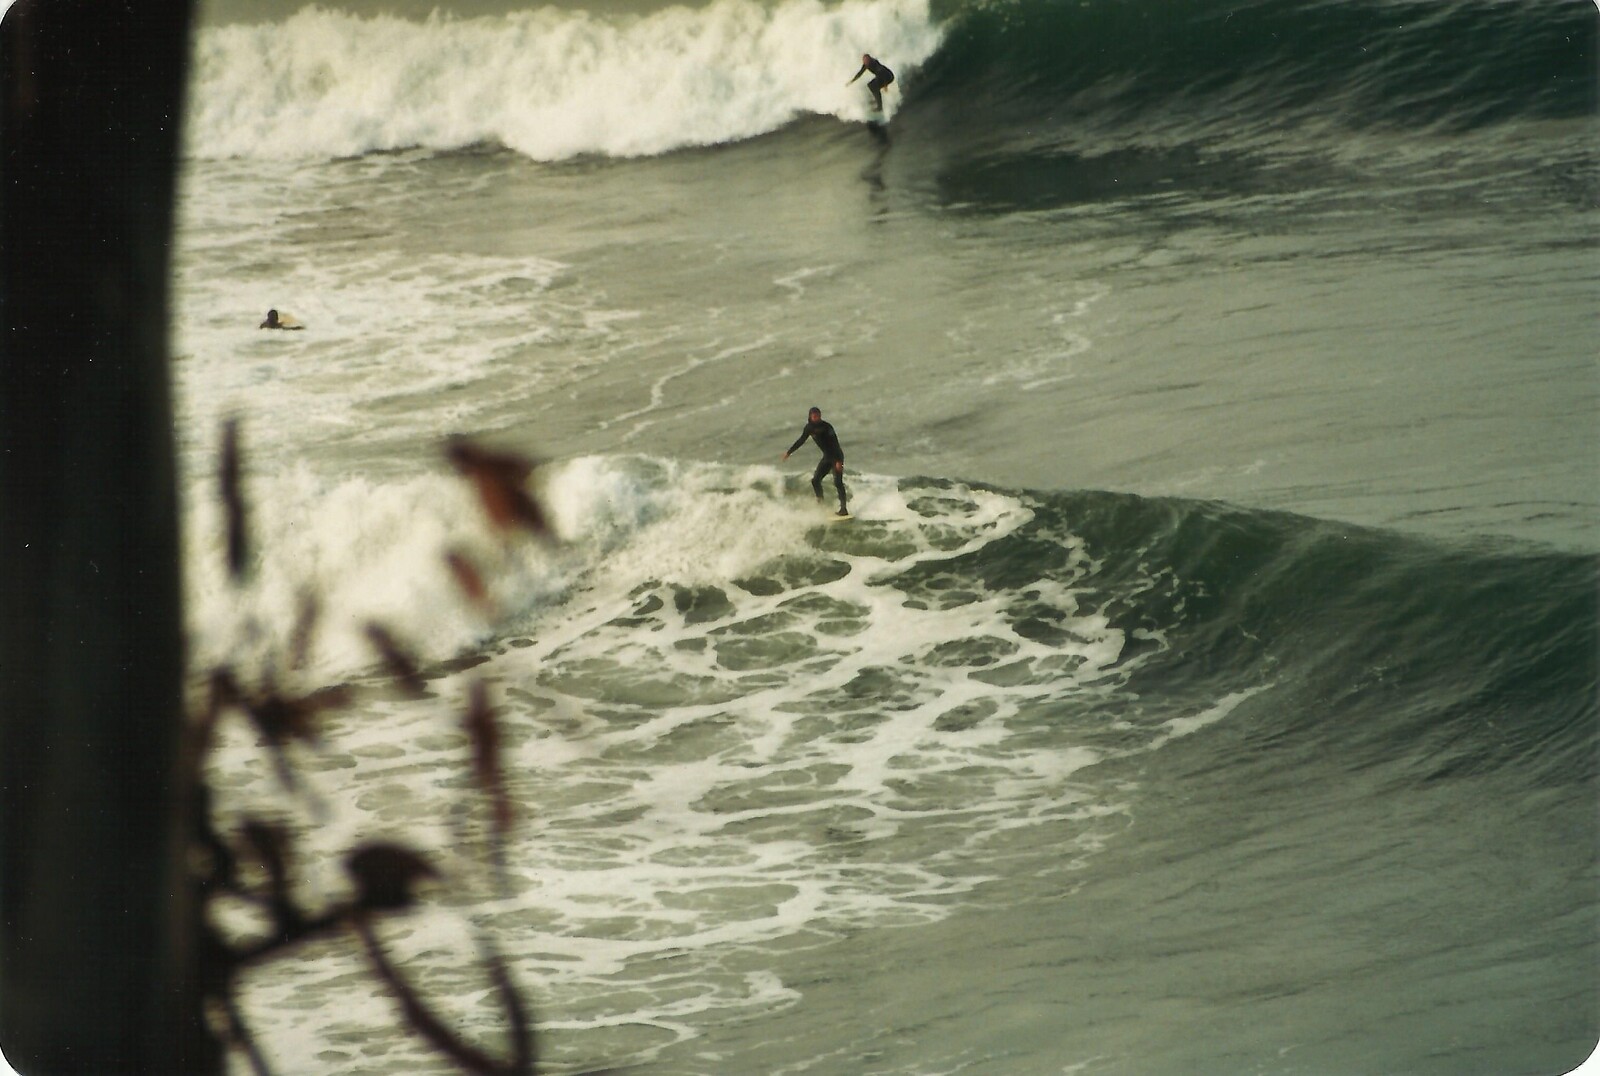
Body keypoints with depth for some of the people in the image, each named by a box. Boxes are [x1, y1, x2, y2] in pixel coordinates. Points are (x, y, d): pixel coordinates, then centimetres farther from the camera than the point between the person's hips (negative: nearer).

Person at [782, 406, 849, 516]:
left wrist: (839, 460, -31)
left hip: (836, 456, -7)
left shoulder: (826, 427, -20)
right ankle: (821, 504, 13)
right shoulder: (809, 428, 0)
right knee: (815, 480, 3)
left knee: (838, 482, -14)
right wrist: (789, 452, 21)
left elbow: (835, 443, -24)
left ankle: (843, 509, -16)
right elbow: (801, 440, 15)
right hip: (827, 456, 7)